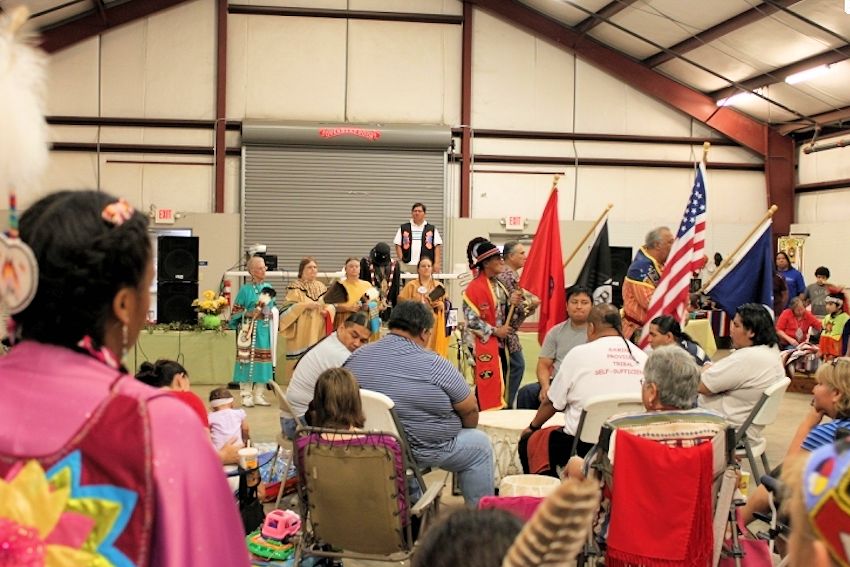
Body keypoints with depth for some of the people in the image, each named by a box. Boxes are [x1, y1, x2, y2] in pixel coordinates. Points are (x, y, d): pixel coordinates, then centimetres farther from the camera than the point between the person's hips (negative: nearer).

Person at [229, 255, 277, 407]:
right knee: (248, 361, -4)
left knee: (263, 361, 5)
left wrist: (271, 313, 4)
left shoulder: (268, 288, 11)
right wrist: (249, 314, -15)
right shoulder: (245, 290, -3)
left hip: (264, 331, 5)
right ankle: (246, 396, 4)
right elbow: (236, 312, -1)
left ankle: (258, 395, 13)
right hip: (249, 331, -5)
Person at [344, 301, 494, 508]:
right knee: (480, 444, 18)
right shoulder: (434, 365, -19)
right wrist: (465, 430, 15)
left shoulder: (356, 357, -5)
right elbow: (470, 410, -7)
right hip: (421, 453, -6)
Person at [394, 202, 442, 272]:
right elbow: (398, 245, 9)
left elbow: (437, 246, 6)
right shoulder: (403, 228, 11)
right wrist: (401, 261, -2)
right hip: (408, 265, 0)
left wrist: (437, 263, -4)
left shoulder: (432, 229, 11)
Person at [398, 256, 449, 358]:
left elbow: (445, 304, 11)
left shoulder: (438, 285, 11)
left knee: (434, 350, -3)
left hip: (434, 324, 2)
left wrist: (439, 304, -9)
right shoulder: (411, 285, 4)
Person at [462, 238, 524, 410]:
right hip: (485, 347, -8)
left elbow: (506, 313, 16)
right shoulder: (474, 287, -14)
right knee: (489, 388, -6)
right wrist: (495, 331, -16)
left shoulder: (499, 285, 12)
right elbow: (471, 320, -20)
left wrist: (514, 303, -5)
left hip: (501, 345, 8)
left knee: (499, 388, 14)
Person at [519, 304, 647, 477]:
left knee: (529, 442, 17)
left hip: (583, 446, -5)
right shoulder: (642, 357, 2)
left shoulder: (580, 354, -6)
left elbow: (552, 403, 4)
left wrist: (533, 426, 22)